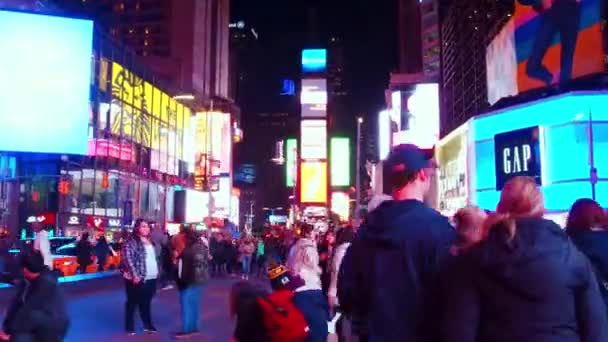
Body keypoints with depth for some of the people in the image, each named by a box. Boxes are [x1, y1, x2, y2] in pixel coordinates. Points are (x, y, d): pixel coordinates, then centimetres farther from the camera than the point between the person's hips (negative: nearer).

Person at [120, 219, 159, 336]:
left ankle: (148, 325, 24)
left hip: (151, 278, 7)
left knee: (146, 302, 15)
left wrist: (156, 272, 14)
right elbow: (128, 259, -19)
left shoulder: (150, 242, 13)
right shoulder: (131, 242, -11)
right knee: (133, 302, 6)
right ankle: (129, 327, 16)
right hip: (137, 279, -7)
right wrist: (134, 275, -22)